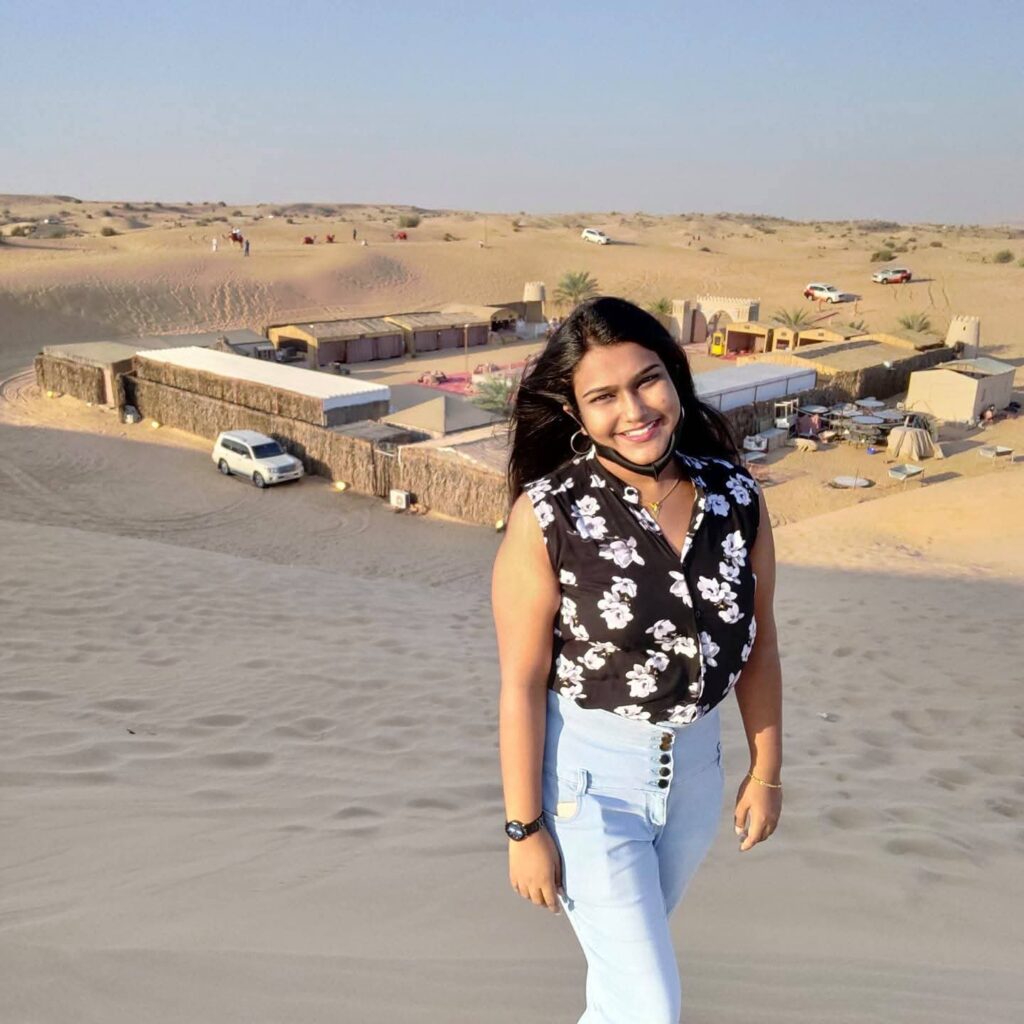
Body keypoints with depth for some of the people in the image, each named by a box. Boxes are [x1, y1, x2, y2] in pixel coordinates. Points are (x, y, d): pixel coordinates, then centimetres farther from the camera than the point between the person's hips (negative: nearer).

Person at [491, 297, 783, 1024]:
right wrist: (525, 828, -11)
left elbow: (757, 640, 2)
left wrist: (767, 771, 8)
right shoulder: (547, 516, -22)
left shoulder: (735, 495, -9)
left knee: (635, 947, 29)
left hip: (696, 762, 5)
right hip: (586, 771, -5)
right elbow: (522, 682, -16)